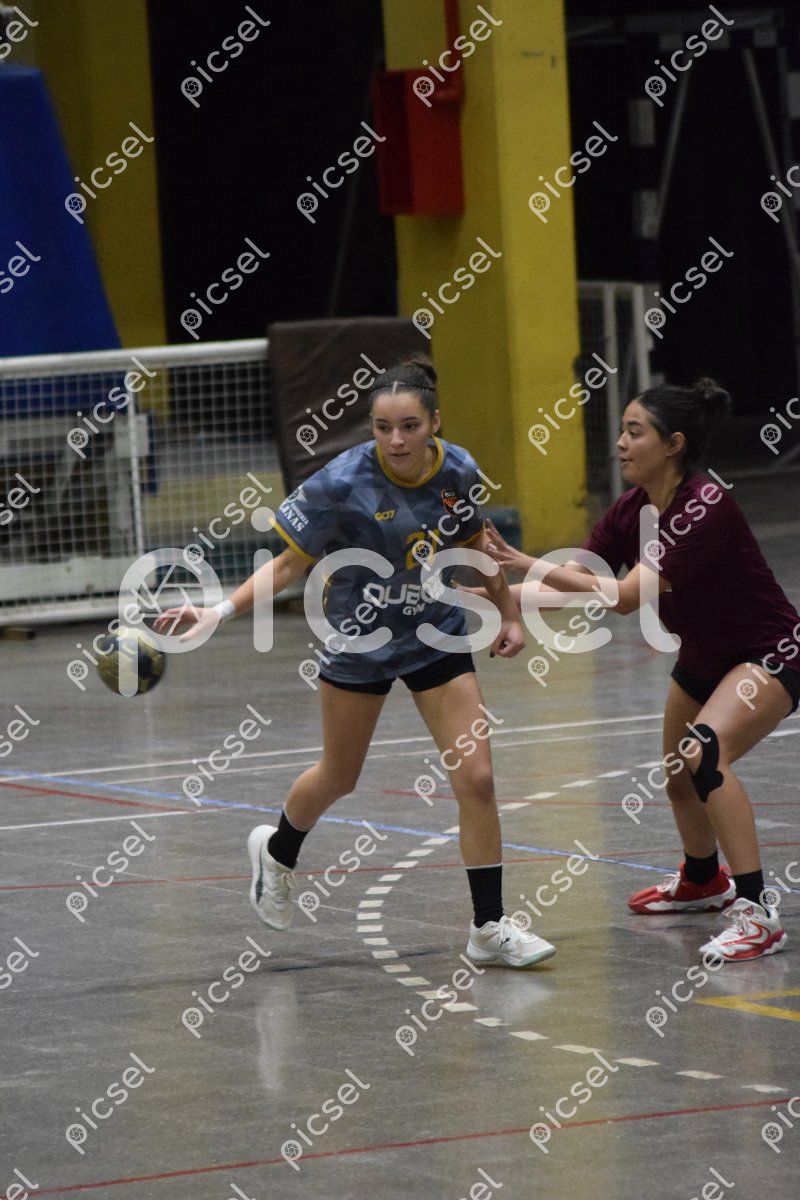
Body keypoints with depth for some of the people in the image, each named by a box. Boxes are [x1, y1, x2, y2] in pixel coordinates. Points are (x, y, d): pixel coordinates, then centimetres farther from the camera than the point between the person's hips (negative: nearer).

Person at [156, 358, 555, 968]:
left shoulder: (458, 472, -12)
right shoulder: (342, 483, -24)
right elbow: (288, 563, -16)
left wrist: (508, 613, 15)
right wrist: (221, 610, -27)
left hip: (437, 636, 3)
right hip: (360, 639, -2)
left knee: (476, 778, -7)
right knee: (339, 778, 16)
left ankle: (490, 928, 3)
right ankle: (278, 851, 49)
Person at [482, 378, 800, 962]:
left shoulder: (706, 507, -31)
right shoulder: (634, 509, -6)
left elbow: (627, 596, -35)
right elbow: (576, 576, -5)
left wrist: (530, 565, -35)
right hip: (704, 658, 9)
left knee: (704, 752, -32)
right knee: (679, 778, 21)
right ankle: (702, 882, 52)